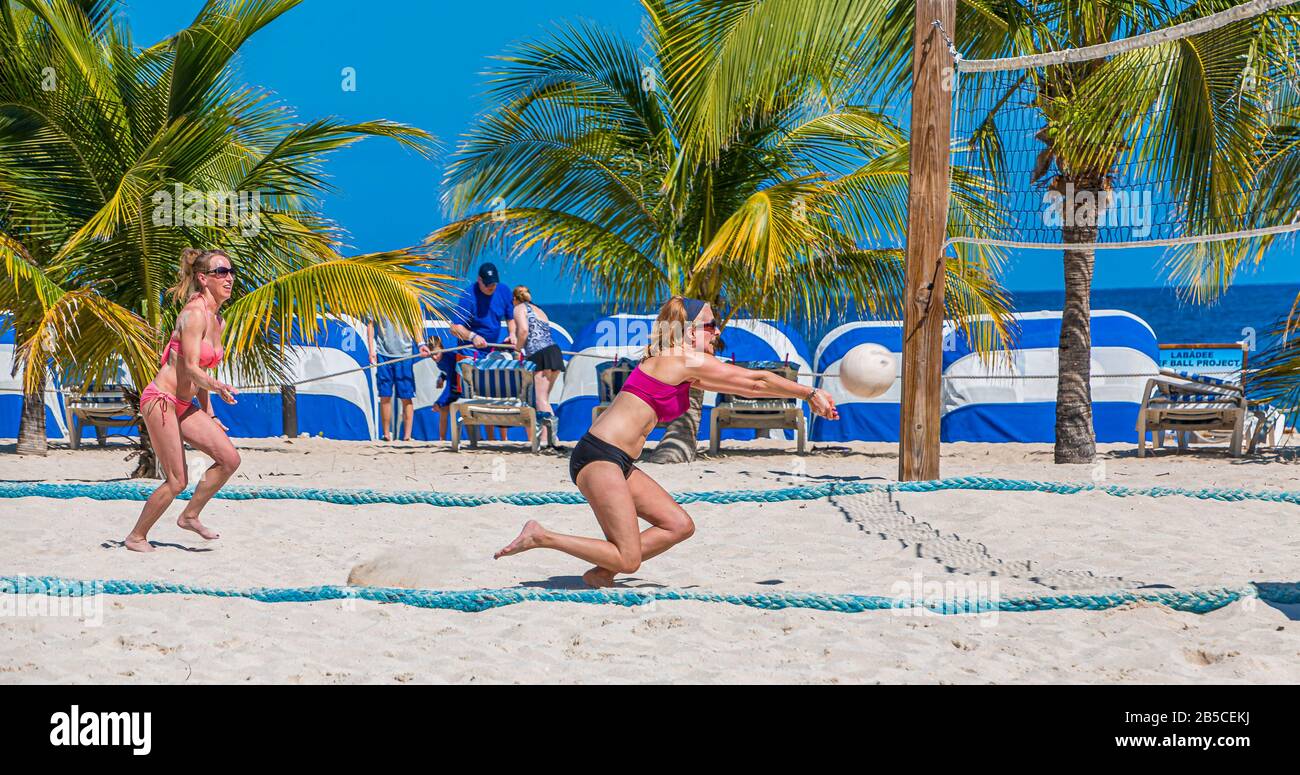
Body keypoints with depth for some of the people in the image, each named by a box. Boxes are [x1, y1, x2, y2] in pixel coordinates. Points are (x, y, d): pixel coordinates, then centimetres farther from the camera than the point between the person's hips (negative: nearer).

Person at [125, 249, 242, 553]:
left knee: (230, 459, -1)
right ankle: (136, 537, 11)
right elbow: (190, 368, -22)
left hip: (185, 406, 9)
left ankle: (190, 516, 15)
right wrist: (218, 387, -39)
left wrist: (208, 415, 19)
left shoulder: (218, 322, 12)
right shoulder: (194, 313, -17)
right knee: (177, 482, -7)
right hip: (161, 400, -9)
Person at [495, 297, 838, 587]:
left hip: (618, 463, 10)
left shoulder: (688, 371, 19)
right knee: (628, 559, -11)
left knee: (680, 526, 7)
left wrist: (806, 396, 24)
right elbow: (757, 381, -4)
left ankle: (601, 572, 10)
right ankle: (540, 537, -5)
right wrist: (809, 393, 6)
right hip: (599, 457, -10)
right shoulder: (685, 359, -9)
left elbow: (746, 387, 24)